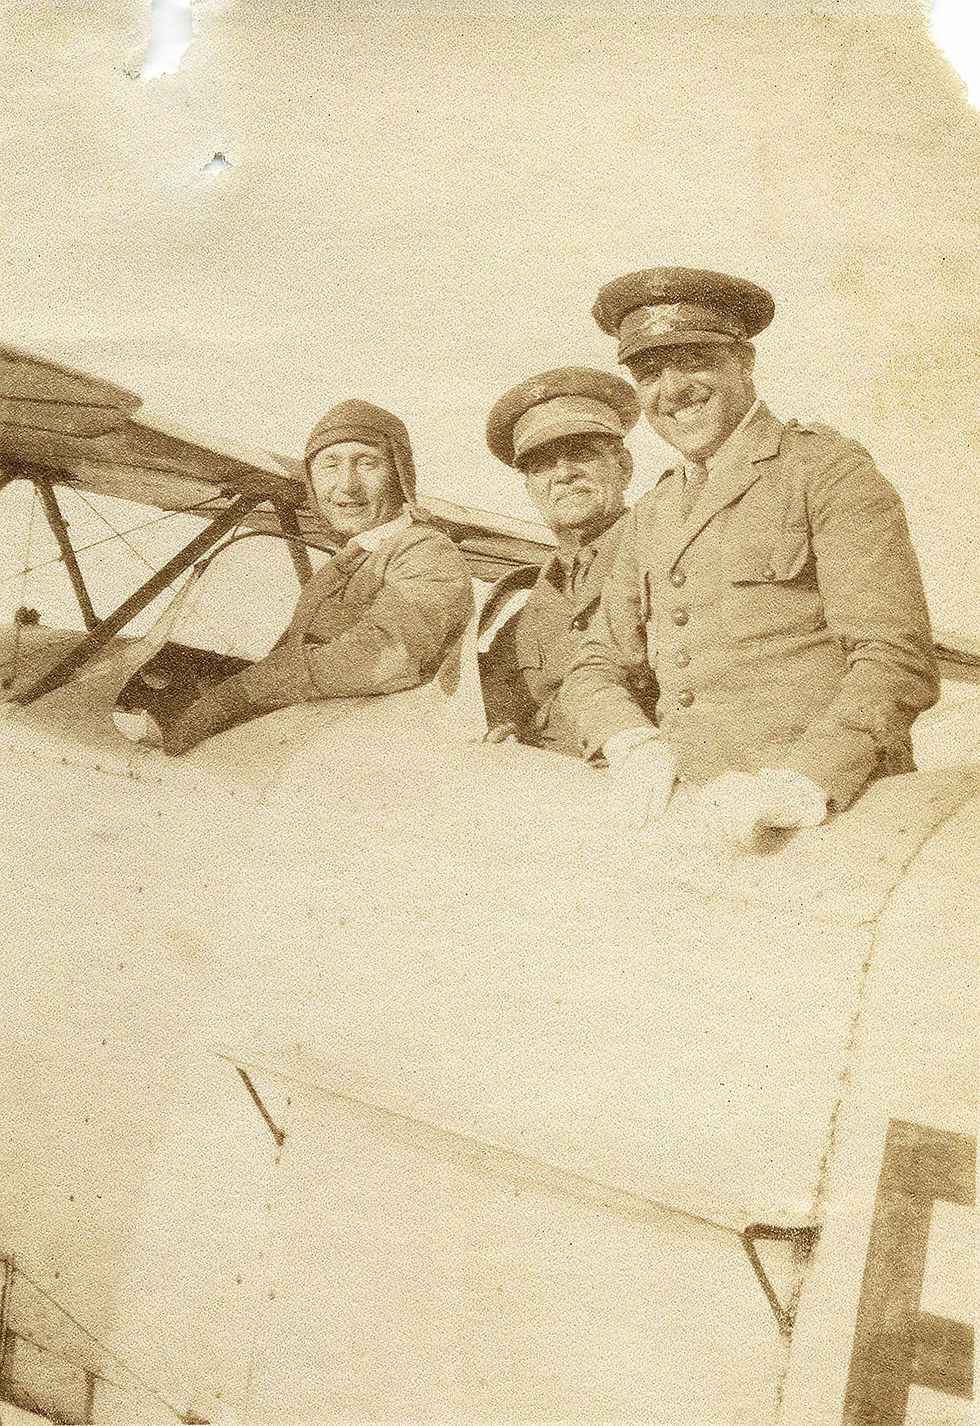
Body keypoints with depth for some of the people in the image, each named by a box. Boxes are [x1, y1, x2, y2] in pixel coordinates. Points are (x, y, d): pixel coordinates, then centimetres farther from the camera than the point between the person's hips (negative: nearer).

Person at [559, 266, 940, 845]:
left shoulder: (828, 468, 1)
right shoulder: (650, 519, 20)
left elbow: (897, 662, -8)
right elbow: (597, 668, 20)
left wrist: (802, 781, -24)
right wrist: (634, 744, -3)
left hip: (832, 816, -6)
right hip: (694, 816, 6)